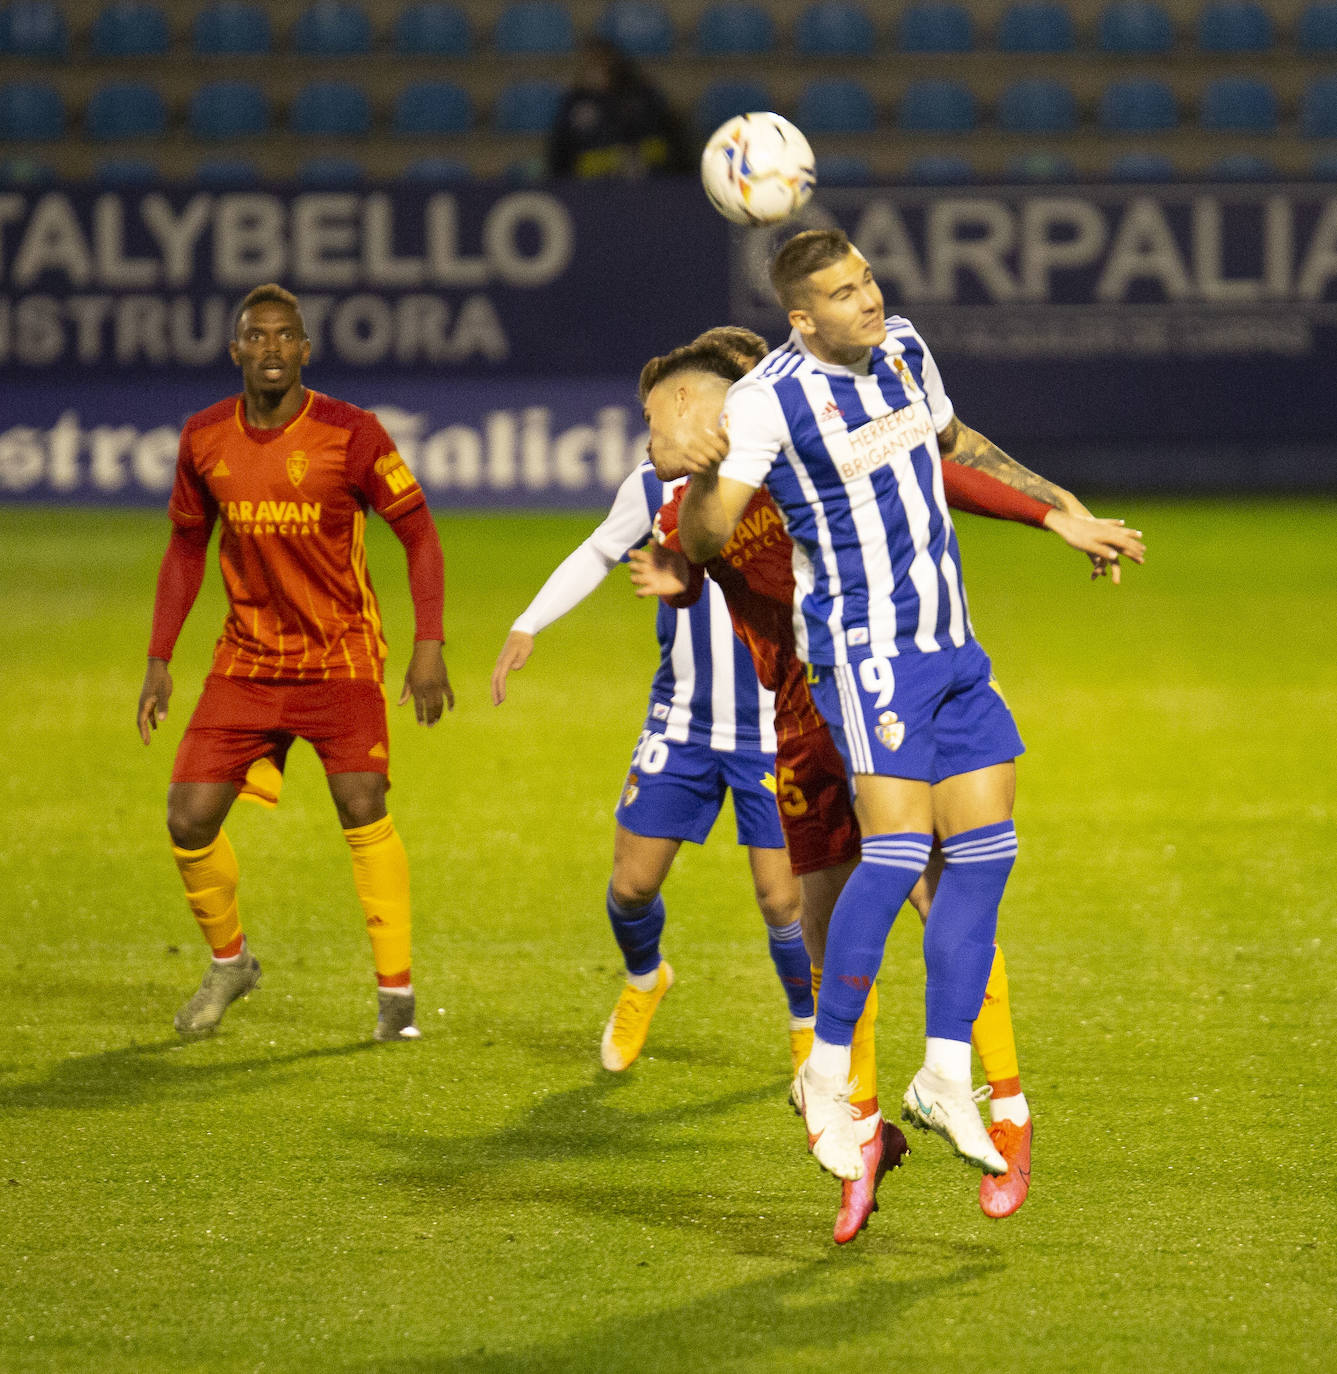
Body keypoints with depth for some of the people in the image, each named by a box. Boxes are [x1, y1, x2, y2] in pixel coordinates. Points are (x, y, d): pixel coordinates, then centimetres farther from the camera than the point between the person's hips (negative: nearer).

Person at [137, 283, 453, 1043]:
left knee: (363, 808, -17)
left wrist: (429, 646, -14)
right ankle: (229, 960, 22)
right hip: (246, 659, 3)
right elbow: (186, 548, 12)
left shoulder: (350, 433, -13)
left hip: (341, 657, -3)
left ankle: (397, 990, -3)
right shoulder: (205, 439, -1)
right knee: (190, 820, -4)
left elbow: (418, 531, -6)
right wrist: (159, 660, 8)